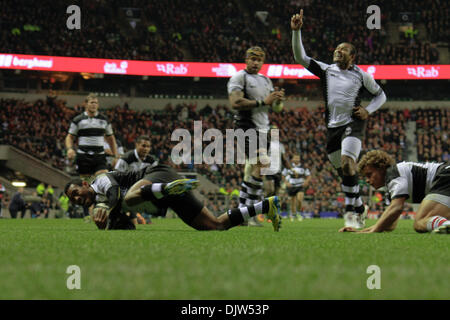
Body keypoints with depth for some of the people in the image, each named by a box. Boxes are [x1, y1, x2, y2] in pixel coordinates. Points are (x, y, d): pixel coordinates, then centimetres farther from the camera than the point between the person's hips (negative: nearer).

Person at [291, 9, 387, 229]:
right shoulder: (326, 70, 10)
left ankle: (351, 211, -23)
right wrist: (296, 31, -9)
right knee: (344, 171, 8)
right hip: (333, 126, 4)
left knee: (347, 163, -26)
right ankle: (360, 208, 27)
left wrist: (368, 111, -1)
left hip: (353, 123, -4)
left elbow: (380, 95, 17)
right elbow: (300, 57, 1)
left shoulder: (361, 75, 5)